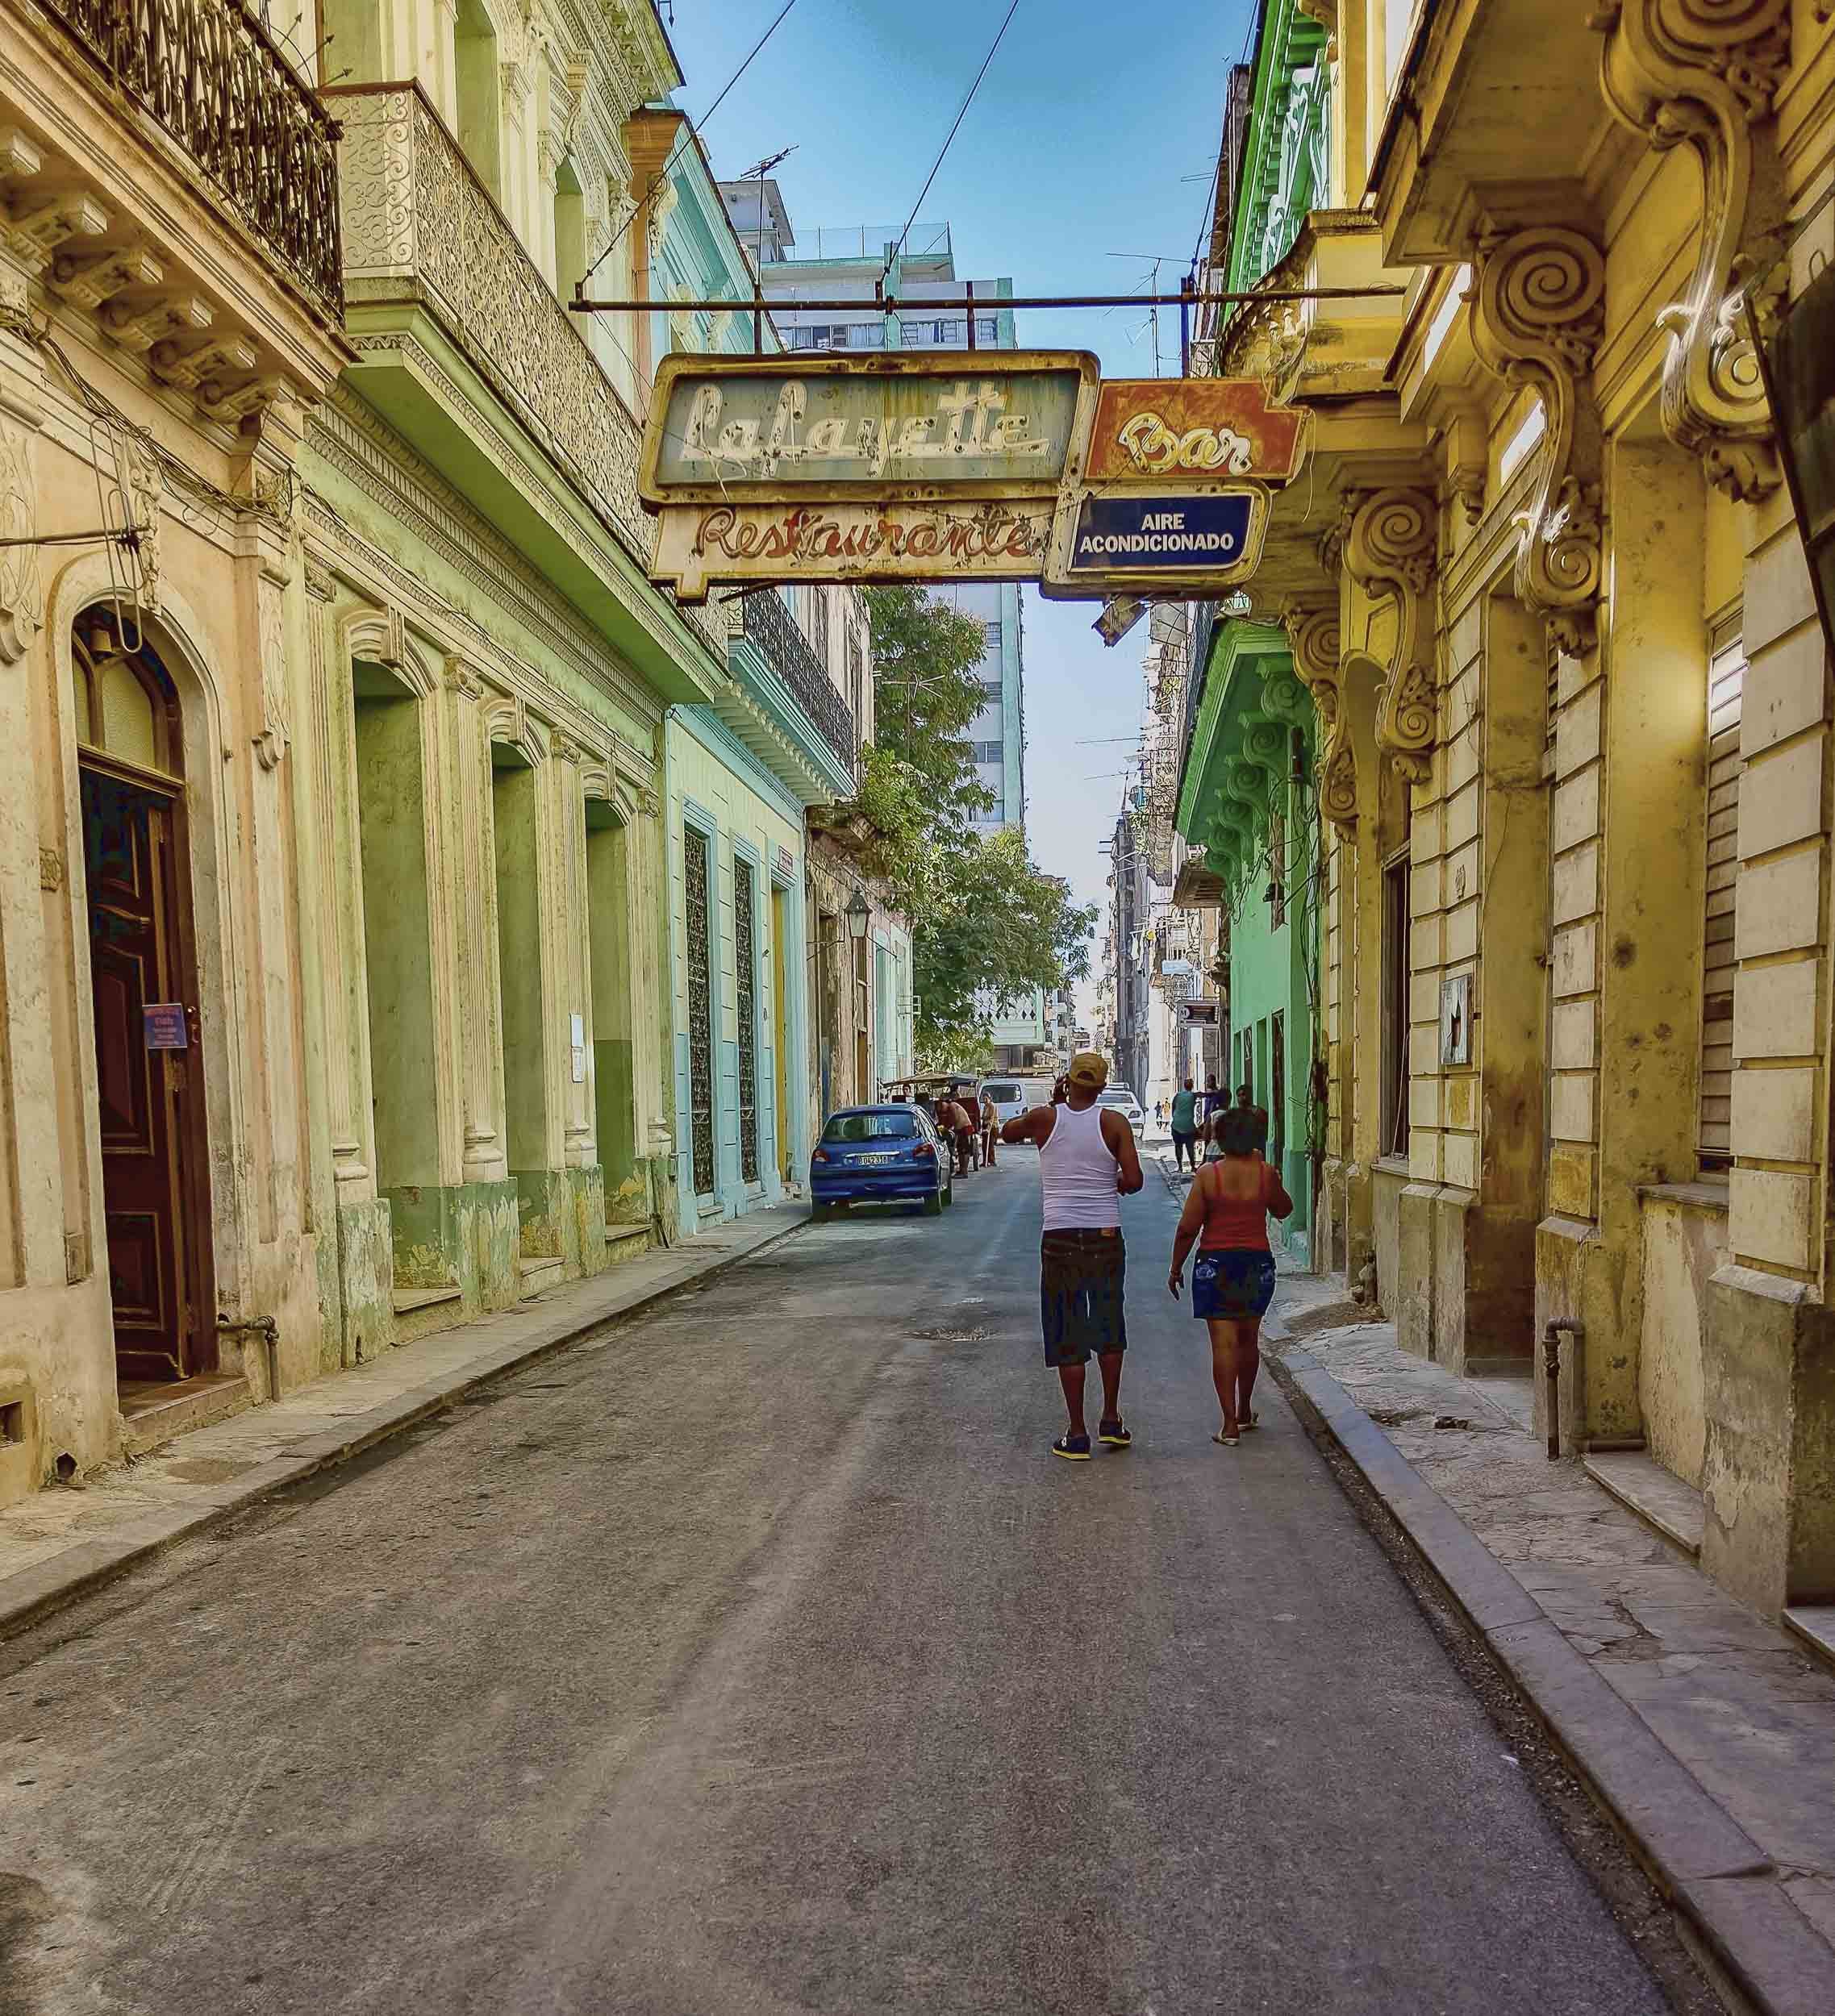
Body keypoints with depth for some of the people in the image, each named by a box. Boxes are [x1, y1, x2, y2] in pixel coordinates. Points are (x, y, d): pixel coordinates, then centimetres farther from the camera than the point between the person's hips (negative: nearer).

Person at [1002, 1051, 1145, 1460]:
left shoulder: (1044, 1118, -2)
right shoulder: (1114, 1123, -3)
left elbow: (1007, 1132, 19)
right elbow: (1134, 1180, -11)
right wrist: (1113, 1185, 11)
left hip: (1059, 1238, -1)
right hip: (1106, 1237, 1)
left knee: (1068, 1336, 5)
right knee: (1109, 1329, 18)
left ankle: (1077, 1435, 8)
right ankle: (1111, 1421, 25)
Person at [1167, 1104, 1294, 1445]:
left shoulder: (1208, 1174, -9)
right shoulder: (1265, 1173, -4)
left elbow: (1188, 1228, -8)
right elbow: (1284, 1209, 15)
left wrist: (1176, 1267, 3)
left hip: (1215, 1265, -3)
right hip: (1257, 1264, 3)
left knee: (1224, 1343, -2)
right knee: (1248, 1340, 17)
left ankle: (1230, 1424, -5)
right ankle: (1244, 1413, 32)